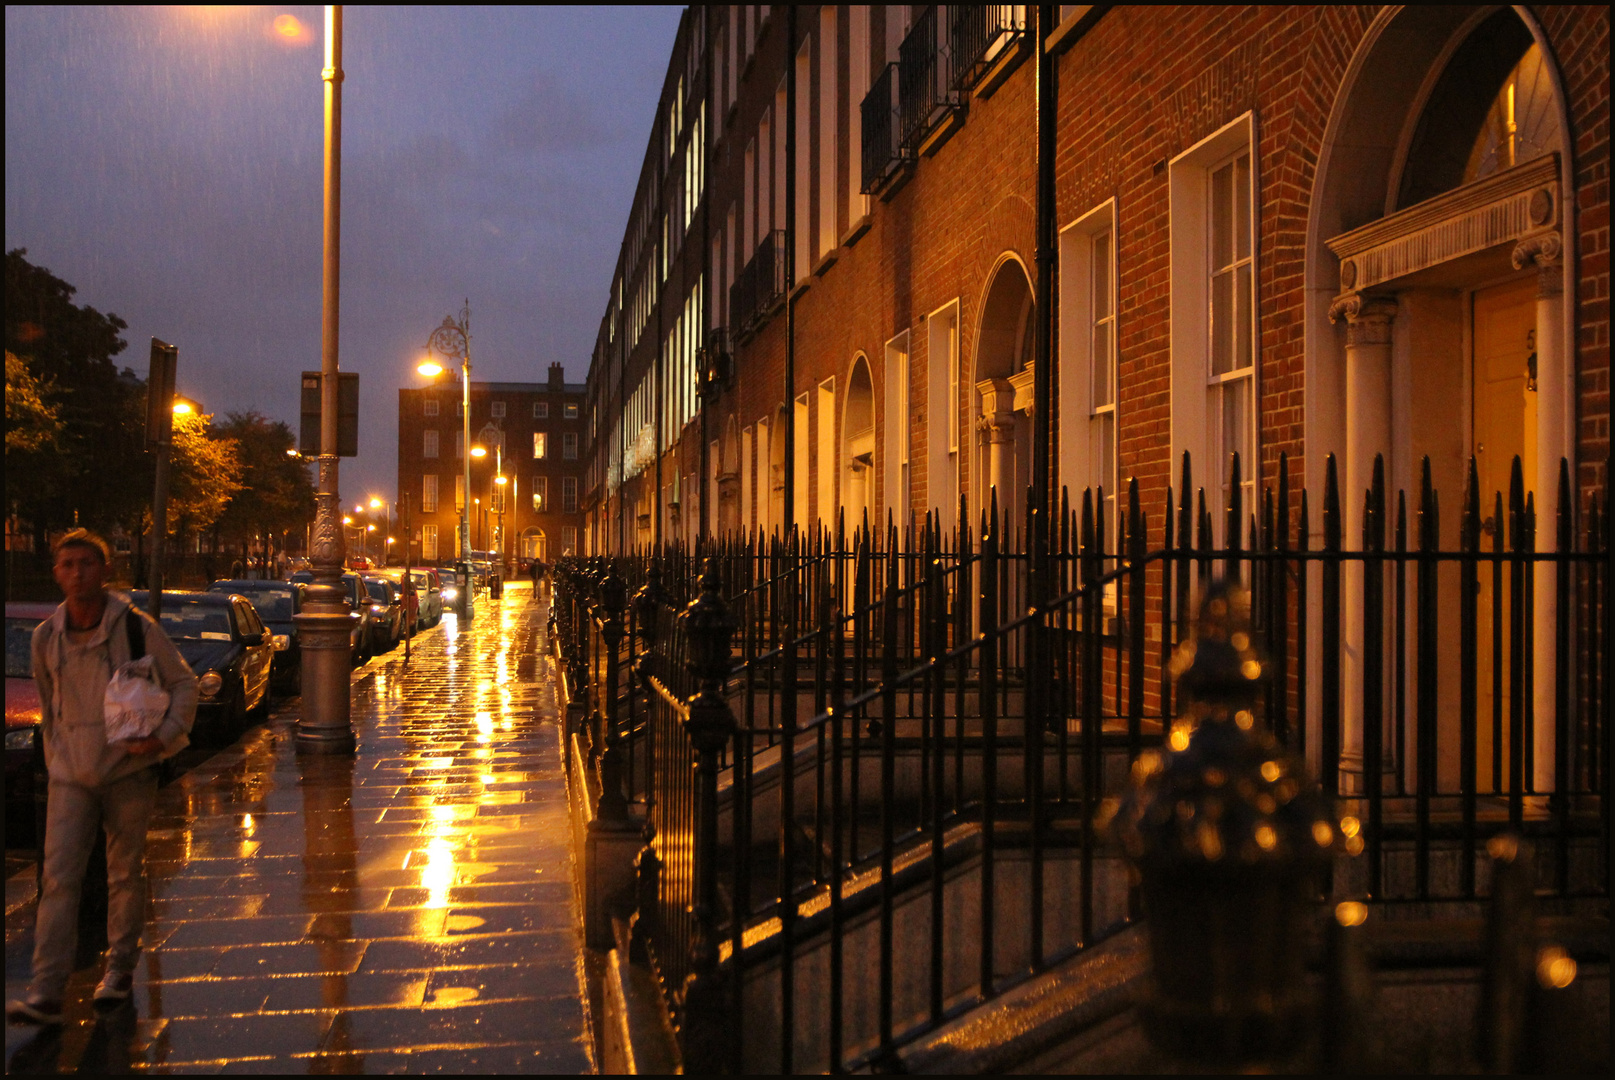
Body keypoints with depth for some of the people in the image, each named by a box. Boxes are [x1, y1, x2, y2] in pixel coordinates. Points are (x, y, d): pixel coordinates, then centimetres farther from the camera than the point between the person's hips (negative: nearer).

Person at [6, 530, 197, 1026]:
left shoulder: (136, 628, -8)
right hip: (71, 776, 2)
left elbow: (184, 684, -1)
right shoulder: (45, 637, 3)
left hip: (128, 770, -2)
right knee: (59, 878, -7)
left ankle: (120, 969, 26)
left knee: (126, 874, 9)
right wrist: (55, 757, 15)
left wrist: (163, 735, -15)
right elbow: (48, 706, 17)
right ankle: (45, 994, -7)